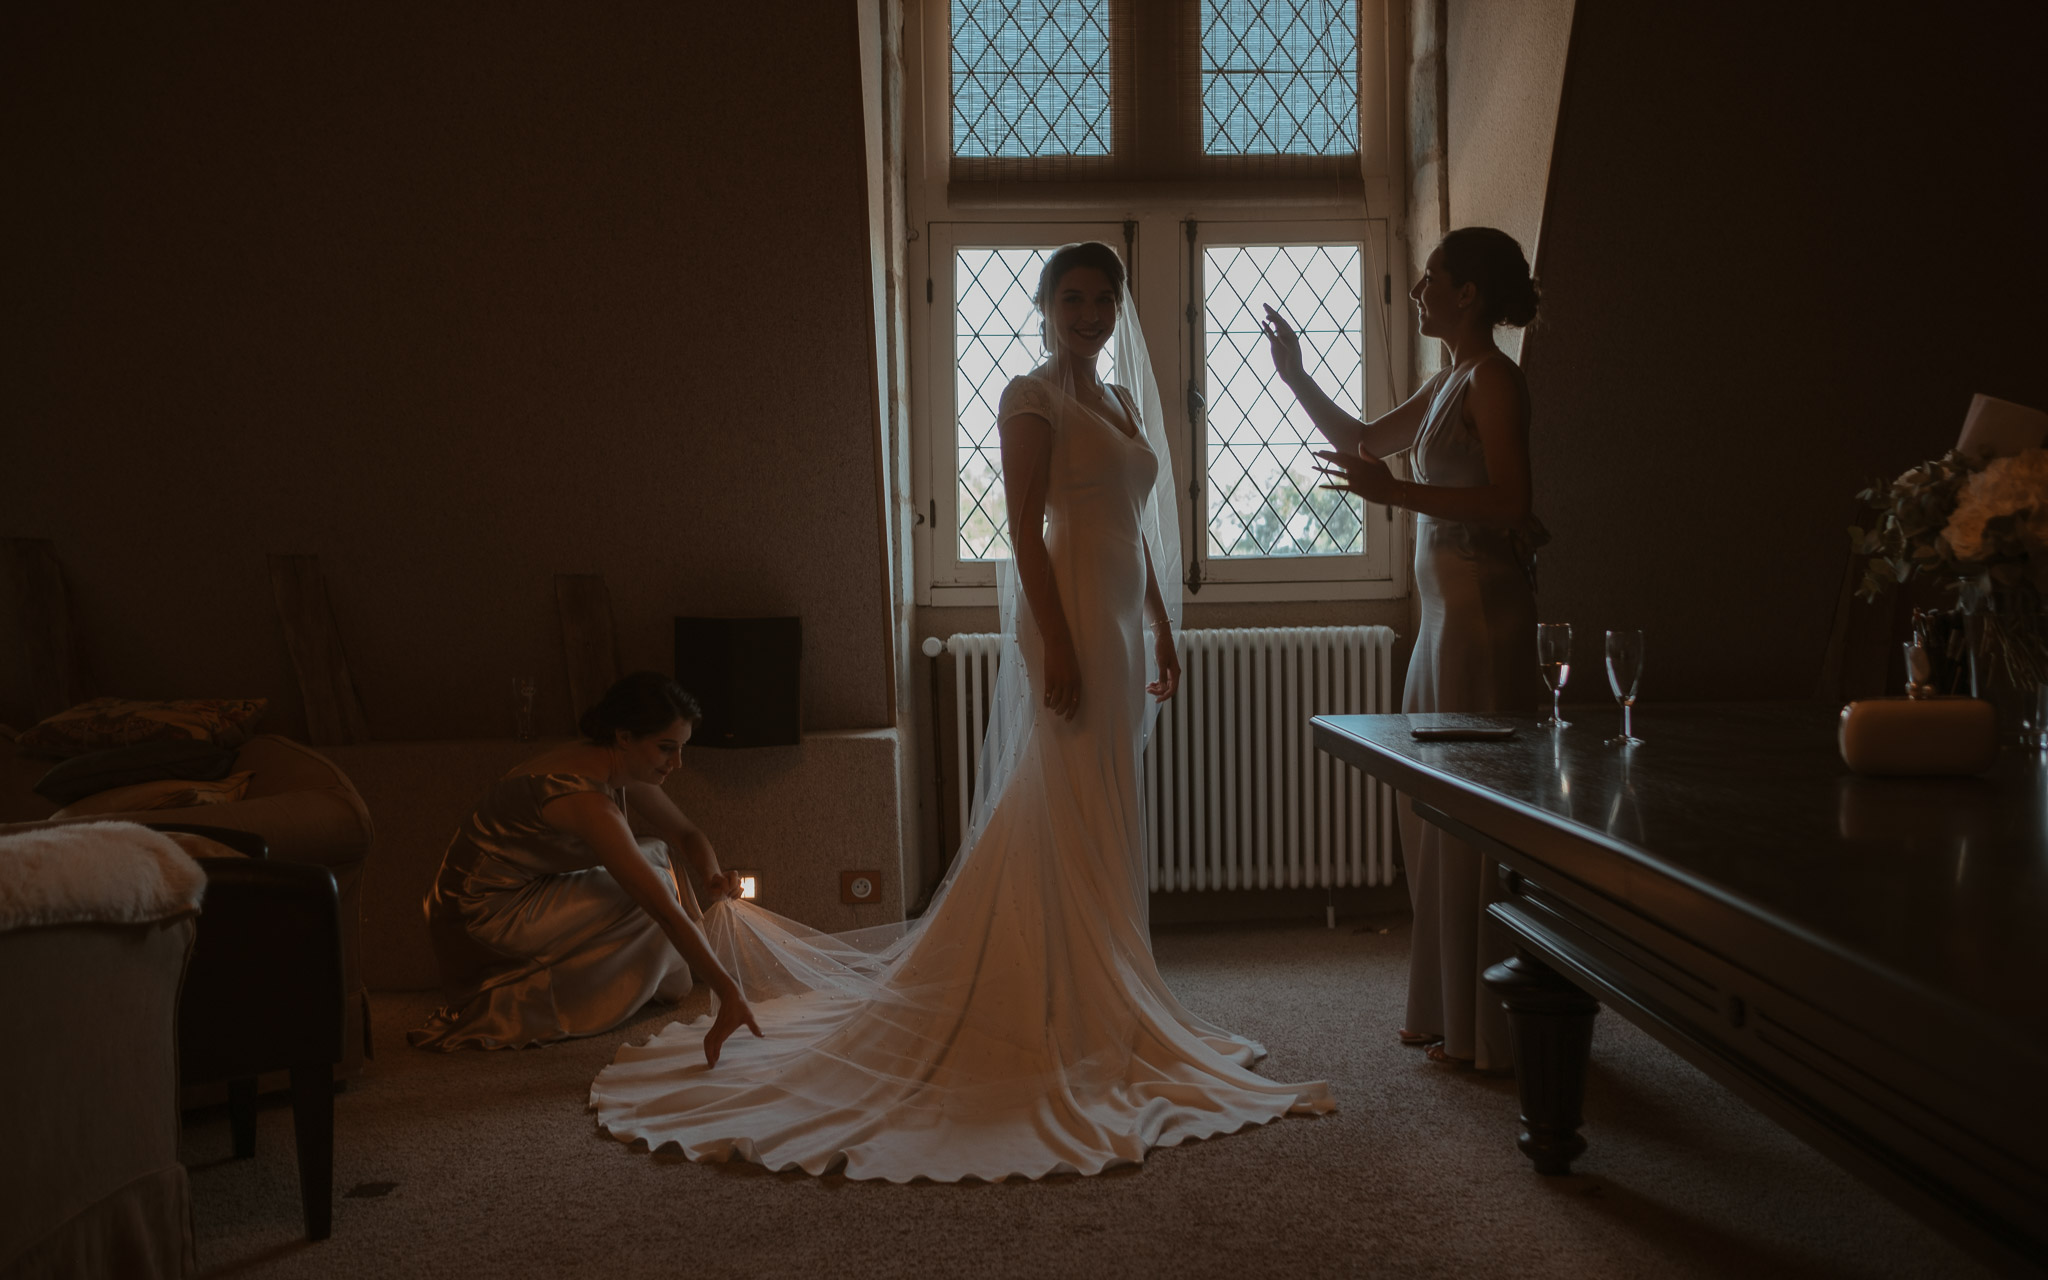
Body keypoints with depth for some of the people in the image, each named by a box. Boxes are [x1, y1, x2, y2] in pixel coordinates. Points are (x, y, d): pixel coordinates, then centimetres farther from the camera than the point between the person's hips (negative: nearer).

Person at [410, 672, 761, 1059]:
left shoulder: (617, 768, -4)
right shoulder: (587, 799, -31)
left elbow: (687, 834, 8)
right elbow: (665, 911, -36)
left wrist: (712, 876, -13)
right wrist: (729, 992, -37)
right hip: (481, 918, -9)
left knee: (650, 852, 6)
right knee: (649, 899, -13)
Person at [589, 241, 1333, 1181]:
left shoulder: (1123, 400, 19)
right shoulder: (1031, 398, -7)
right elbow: (1025, 528, -15)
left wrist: (1162, 634, 17)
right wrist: (1059, 645, -22)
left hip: (1117, 626, 9)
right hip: (1066, 618, -9)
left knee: (1103, 820, 13)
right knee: (1066, 816, -6)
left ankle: (1097, 994, 24)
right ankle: (1064, 1010, 2)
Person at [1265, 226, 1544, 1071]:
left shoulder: (1492, 379, -11)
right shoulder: (1449, 381, 18)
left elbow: (1509, 502, -20)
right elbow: (1363, 441, 27)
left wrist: (1397, 493, -24)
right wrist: (1293, 375, 21)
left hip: (1482, 611, -10)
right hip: (1446, 609, 10)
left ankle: (1493, 1030, 5)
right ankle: (1450, 1011, 24)